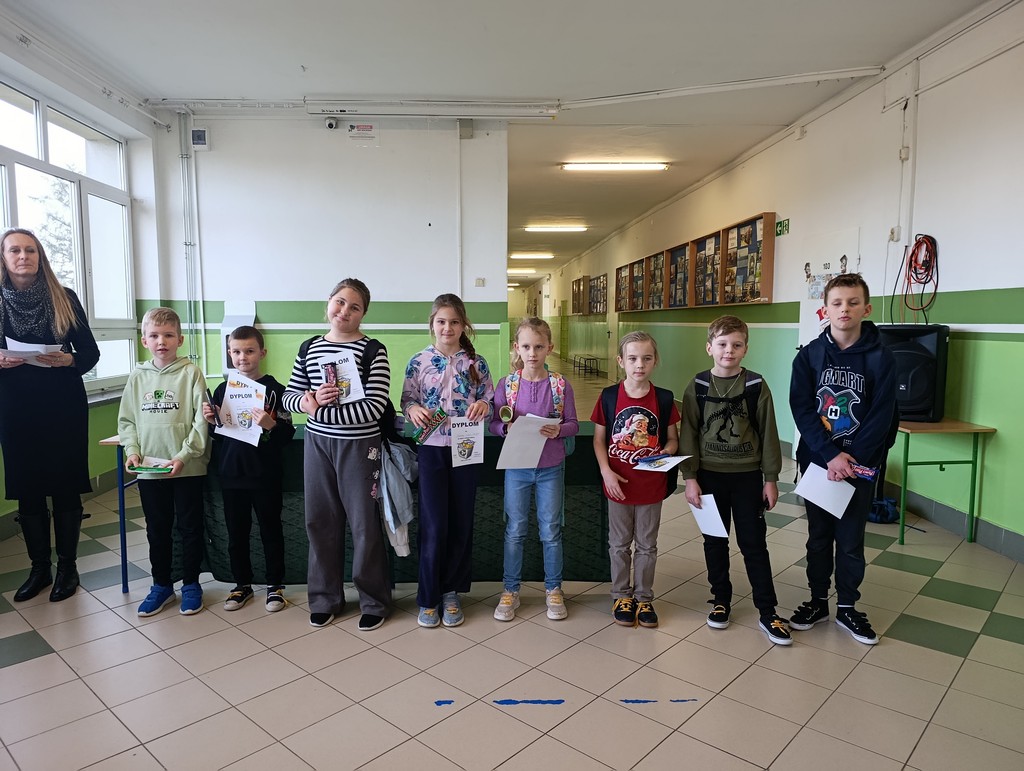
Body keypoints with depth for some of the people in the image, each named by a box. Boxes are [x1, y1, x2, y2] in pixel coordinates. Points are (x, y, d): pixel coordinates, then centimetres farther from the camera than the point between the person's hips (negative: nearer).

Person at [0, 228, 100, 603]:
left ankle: (67, 567, 17)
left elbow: (91, 352, 2)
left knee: (65, 488, 4)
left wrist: (69, 359, -17)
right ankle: (39, 567, 23)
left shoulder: (65, 298, 1)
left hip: (65, 406, -1)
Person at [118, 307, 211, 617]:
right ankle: (161, 585, 31)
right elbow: (126, 420, 10)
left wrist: (184, 455, -17)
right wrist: (132, 450, -4)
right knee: (157, 530, 15)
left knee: (190, 527, 9)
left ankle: (191, 583, 25)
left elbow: (201, 420, -11)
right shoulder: (137, 376, 4)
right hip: (149, 469, 4)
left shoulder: (191, 373, -7)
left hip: (187, 467, -3)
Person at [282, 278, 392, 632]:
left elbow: (373, 408, -18)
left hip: (359, 446, -4)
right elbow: (289, 396, 9)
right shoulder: (309, 348, 6)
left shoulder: (373, 351, -10)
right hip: (316, 443, 5)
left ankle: (374, 602, 23)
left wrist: (319, 410, -17)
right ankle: (325, 598, 30)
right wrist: (311, 399, -14)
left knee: (364, 524, 4)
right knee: (320, 521, 12)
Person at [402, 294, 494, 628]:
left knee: (460, 523, 8)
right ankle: (428, 598, 16)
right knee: (434, 525, -1)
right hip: (432, 450, -1)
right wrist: (414, 409, -19)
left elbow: (489, 401, 6)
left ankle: (452, 593, 25)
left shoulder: (476, 362, 2)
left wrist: (483, 405, -16)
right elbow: (407, 400, 3)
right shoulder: (418, 362, 0)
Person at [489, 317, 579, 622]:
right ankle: (510, 590, 25)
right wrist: (507, 427, -22)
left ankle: (553, 589, 28)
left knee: (551, 531, 11)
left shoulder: (560, 384, -5)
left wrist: (558, 430, -22)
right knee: (514, 531, 10)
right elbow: (494, 424, -1)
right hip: (517, 467, 0)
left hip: (551, 468, 0)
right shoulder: (506, 384, -4)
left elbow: (573, 424, -2)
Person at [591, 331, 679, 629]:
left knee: (647, 545, 15)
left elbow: (672, 438, 4)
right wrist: (606, 472, -13)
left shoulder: (664, 399, -5)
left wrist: (666, 453, -17)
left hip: (651, 485, 1)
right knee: (619, 544, 14)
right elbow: (598, 439, -2)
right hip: (618, 484, 0)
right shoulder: (609, 396, -7)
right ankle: (621, 596, 31)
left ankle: (644, 598, 31)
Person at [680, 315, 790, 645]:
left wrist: (771, 478, -1)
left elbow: (768, 434, -1)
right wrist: (690, 478, -7)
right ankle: (721, 600, 28)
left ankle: (767, 612, 16)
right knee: (715, 541, 12)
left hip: (748, 475, -1)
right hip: (710, 475, 1)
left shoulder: (756, 386, -5)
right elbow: (688, 435, -3)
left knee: (754, 544, 5)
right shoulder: (697, 387, -4)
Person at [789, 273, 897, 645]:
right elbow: (801, 409, -8)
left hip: (859, 465, -1)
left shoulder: (880, 357, -6)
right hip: (816, 461, 1)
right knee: (818, 536, 13)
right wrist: (830, 455, -17)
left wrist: (852, 459, -17)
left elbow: (881, 416, -9)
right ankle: (818, 601, 29)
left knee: (851, 540, 9)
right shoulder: (809, 355, -3)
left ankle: (847, 607, 27)